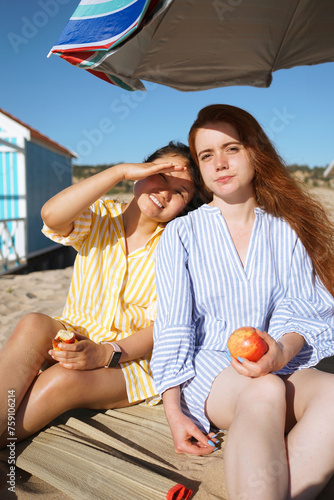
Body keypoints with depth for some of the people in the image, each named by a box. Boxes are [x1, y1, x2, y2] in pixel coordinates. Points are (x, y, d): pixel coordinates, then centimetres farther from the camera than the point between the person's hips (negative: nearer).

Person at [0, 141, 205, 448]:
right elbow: (52, 215, -23)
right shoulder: (99, 216, 1)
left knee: (64, 379, -30)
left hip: (133, 358, -2)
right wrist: (121, 171, -23)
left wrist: (105, 353, -27)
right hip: (75, 337, 2)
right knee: (34, 325, -29)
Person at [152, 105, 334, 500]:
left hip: (282, 366, 3)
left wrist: (284, 349, -23)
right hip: (206, 366, -2)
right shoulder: (181, 234, 3)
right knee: (265, 391, -34)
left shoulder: (289, 231, 8)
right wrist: (173, 412, -10)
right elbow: (173, 327, -1)